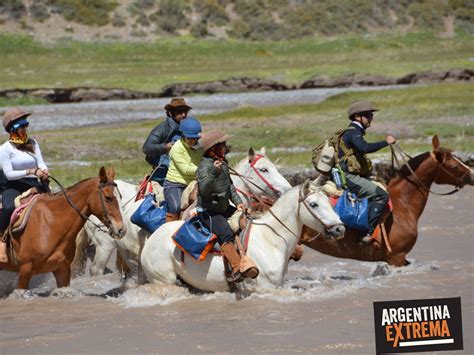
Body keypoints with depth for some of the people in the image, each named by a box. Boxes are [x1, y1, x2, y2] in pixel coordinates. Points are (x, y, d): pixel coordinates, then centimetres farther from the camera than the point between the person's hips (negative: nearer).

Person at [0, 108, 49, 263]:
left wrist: (42, 171, -17)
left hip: (35, 185, 5)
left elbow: (41, 163, 7)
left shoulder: (32, 143, 11)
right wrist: (30, 171, -22)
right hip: (14, 187, -5)